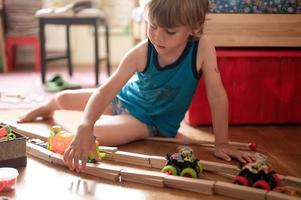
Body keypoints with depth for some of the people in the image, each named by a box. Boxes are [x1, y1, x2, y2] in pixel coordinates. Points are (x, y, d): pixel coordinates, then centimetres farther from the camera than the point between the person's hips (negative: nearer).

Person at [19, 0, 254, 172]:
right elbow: (105, 91, -33)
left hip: (153, 121, -2)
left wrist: (222, 143, -28)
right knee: (63, 98, 7)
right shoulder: (142, 53, -28)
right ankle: (48, 108, 47)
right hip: (125, 99, 2)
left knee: (97, 134, -26)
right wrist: (85, 127, -48)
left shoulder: (202, 47, -31)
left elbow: (217, 96, -27)